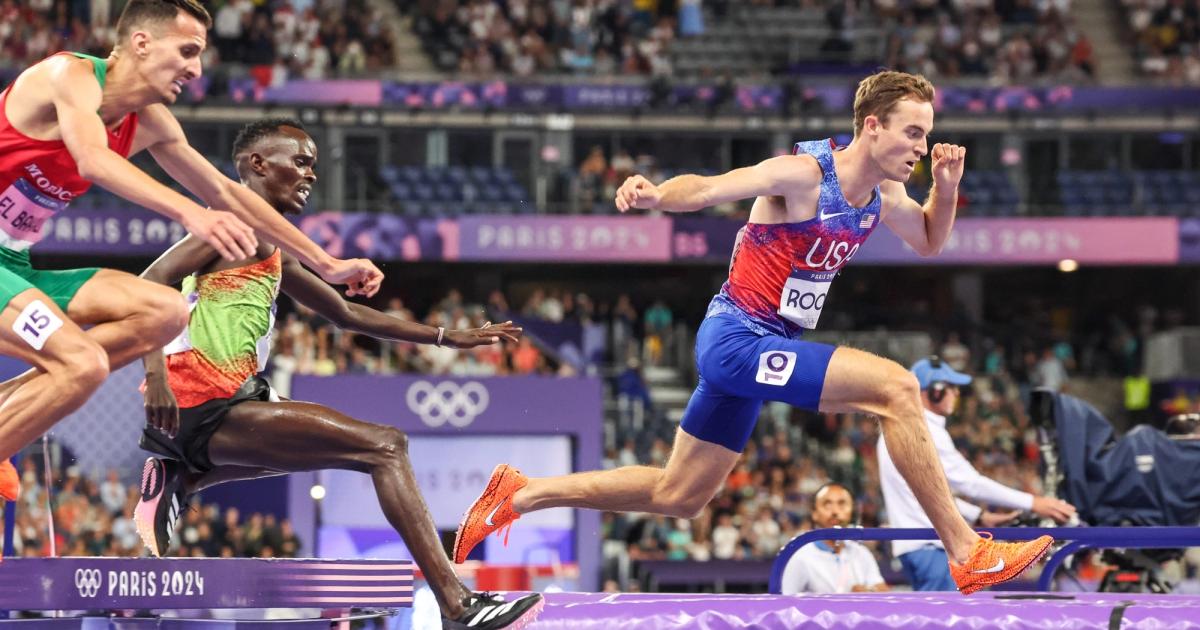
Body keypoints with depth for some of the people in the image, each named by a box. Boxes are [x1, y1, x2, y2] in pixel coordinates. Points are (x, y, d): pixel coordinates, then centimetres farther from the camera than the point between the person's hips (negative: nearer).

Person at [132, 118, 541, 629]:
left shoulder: (273, 254, 23)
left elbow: (345, 314, 31)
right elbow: (148, 284, -17)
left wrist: (447, 337, 30)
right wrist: (156, 372, -29)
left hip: (222, 409, 10)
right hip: (206, 408, -10)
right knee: (383, 446, -14)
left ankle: (178, 481, 19)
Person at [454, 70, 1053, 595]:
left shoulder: (885, 194, 7)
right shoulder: (803, 174, -18)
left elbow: (928, 242, 24)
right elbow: (710, 187, -27)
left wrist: (945, 187, 3)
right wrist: (656, 194, -48)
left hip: (755, 347, 9)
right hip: (738, 339, -9)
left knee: (676, 495, 17)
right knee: (895, 386, -23)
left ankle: (519, 494, 27)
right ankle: (966, 554, -19)